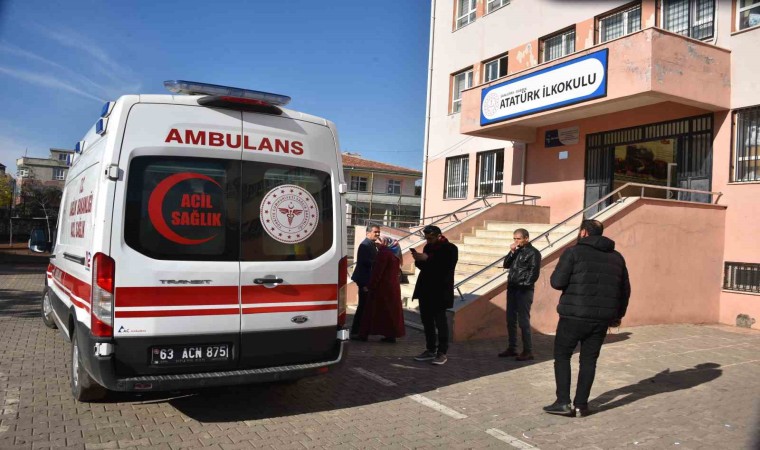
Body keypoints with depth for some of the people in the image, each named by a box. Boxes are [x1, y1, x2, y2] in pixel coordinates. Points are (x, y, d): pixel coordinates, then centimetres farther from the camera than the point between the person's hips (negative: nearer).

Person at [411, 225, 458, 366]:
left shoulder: (450, 248, -7)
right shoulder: (428, 247, 11)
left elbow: (446, 268, -18)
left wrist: (428, 259, -21)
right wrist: (418, 259, -6)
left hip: (440, 291, -6)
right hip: (425, 290, 6)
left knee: (440, 321, -4)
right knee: (426, 321, 9)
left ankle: (442, 353, 4)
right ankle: (430, 350, 18)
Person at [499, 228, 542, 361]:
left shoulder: (533, 253, -6)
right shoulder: (516, 251, 15)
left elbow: (534, 273, -12)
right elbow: (506, 265, 11)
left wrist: (524, 285, -14)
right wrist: (512, 252, -1)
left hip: (524, 290, -7)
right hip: (512, 289, 7)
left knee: (523, 321, -6)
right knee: (510, 320, 11)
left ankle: (528, 351, 1)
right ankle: (512, 348, 20)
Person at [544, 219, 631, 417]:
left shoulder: (574, 252, -7)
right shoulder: (616, 257, 11)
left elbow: (557, 282, -13)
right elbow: (625, 289, 15)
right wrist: (618, 315, 25)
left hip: (574, 316, -5)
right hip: (602, 318, 5)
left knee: (562, 356, 9)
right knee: (589, 360, 13)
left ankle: (563, 402, 4)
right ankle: (581, 405, 14)